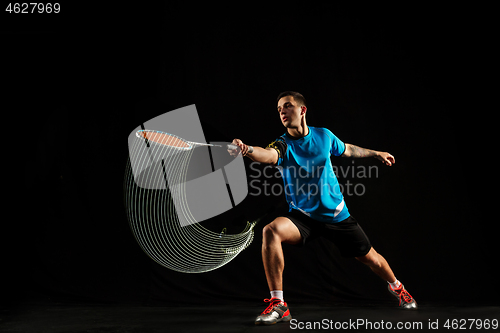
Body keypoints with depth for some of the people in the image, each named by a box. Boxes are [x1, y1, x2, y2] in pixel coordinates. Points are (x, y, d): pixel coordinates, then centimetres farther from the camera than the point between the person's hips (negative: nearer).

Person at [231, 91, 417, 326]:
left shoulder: (324, 135, -6)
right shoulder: (282, 145, -15)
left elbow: (346, 150, 17)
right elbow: (268, 155, -40)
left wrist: (376, 153, 25)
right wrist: (247, 150, -61)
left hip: (337, 216, 2)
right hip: (302, 217, -2)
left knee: (370, 258, 12)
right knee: (271, 231, -31)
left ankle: (396, 286, 48)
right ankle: (277, 304, -21)